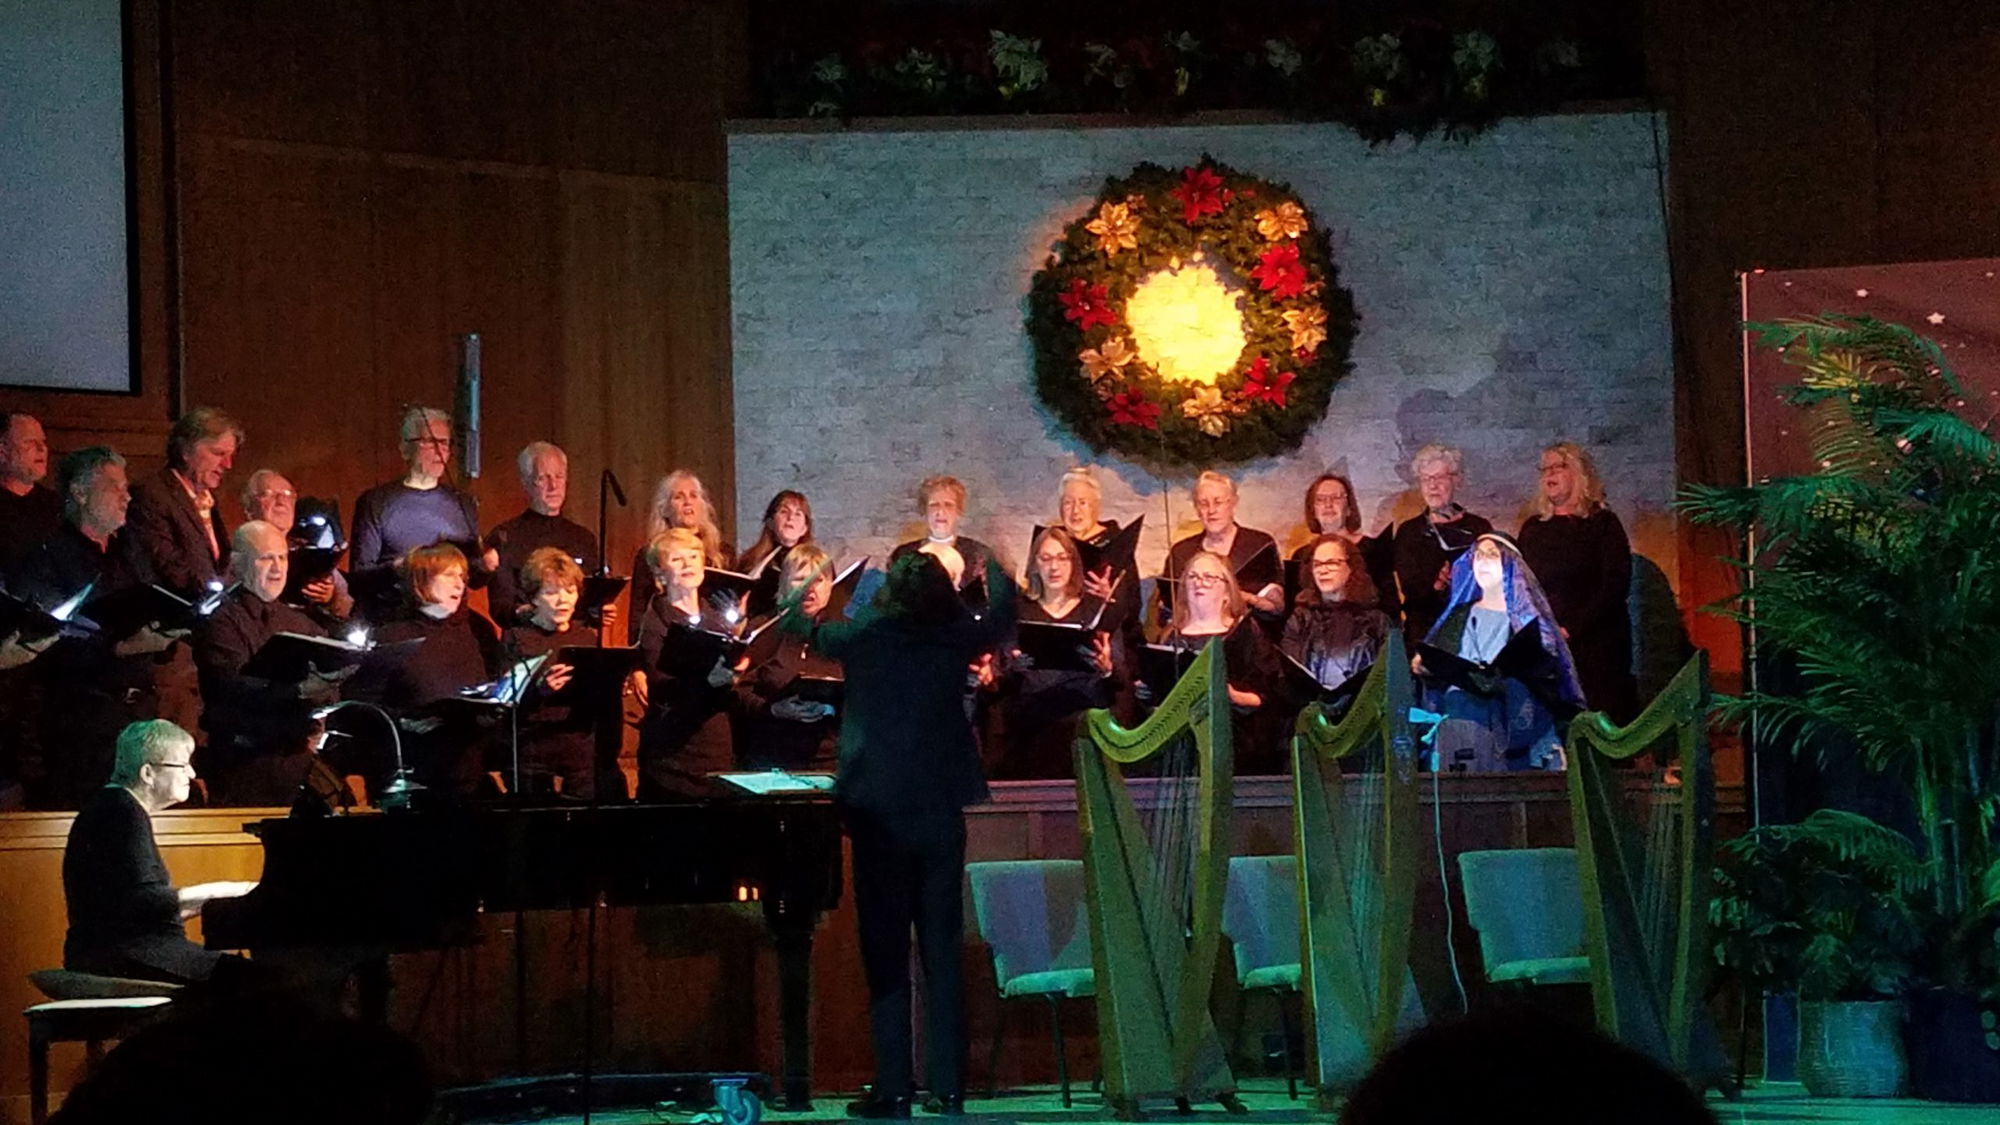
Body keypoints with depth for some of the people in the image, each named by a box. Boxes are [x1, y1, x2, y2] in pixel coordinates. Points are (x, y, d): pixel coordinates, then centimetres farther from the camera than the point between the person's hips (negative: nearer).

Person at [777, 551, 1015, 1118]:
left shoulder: (866, 635, -7)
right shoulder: (956, 637, -2)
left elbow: (802, 627, 13)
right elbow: (1002, 614, 20)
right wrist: (989, 563, 38)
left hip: (878, 813, -2)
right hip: (941, 812, 2)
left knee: (885, 952, 2)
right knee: (943, 953, 7)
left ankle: (893, 1088, -1)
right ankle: (949, 1087, 6)